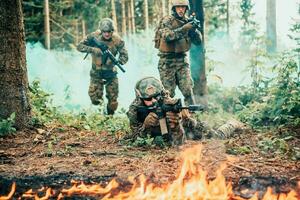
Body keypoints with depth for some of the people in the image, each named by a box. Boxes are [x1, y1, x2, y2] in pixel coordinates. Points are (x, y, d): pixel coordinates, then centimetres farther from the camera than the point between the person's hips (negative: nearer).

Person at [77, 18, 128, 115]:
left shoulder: (117, 40, -12)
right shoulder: (94, 36, -12)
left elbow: (125, 56, -12)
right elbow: (79, 46, -10)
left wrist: (117, 61, -33)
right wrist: (92, 49, -26)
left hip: (111, 73, 0)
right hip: (96, 74, 0)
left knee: (113, 101, 5)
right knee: (95, 100, -10)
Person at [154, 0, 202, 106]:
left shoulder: (187, 22, 8)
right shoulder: (167, 21, -6)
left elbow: (198, 41, 4)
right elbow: (167, 36, -25)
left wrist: (194, 29, -15)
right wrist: (184, 29, -33)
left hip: (182, 61, 4)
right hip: (167, 62, -4)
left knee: (188, 90, -4)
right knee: (168, 93, 1)